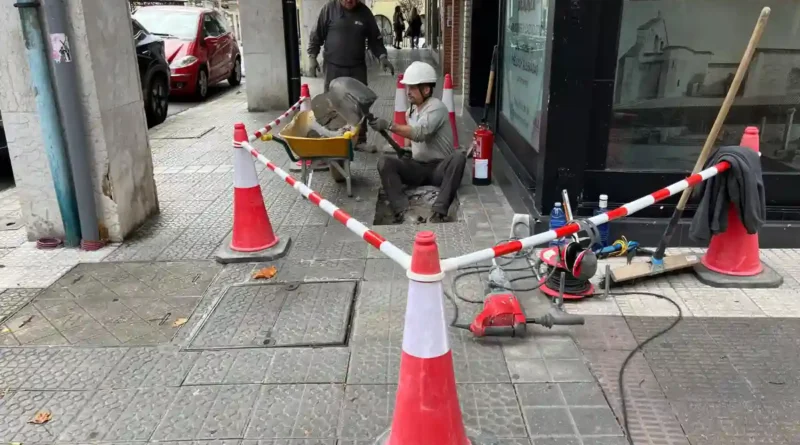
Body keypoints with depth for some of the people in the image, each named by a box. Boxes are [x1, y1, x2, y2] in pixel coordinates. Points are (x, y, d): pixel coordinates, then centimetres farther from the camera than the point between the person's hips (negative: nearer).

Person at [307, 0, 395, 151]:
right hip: (334, 67, -2)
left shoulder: (364, 12, 2)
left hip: (357, 67, 2)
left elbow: (375, 39, 8)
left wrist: (382, 57, -6)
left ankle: (360, 140, 14)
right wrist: (312, 57, -6)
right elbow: (317, 35, 1)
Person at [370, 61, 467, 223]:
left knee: (458, 157, -37)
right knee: (384, 163, -19)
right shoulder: (411, 110, 11)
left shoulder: (436, 107, -12)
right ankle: (402, 212, -34)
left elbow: (420, 133, -29)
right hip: (418, 167, 6)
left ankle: (439, 212, -42)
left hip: (439, 168, -6)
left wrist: (389, 126, -35)